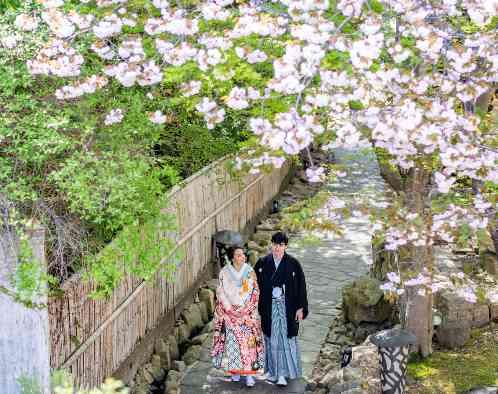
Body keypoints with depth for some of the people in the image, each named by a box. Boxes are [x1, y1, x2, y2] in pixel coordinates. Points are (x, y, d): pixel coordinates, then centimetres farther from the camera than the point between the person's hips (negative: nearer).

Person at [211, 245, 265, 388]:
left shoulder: (249, 271, -1)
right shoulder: (225, 272, -2)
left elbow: (255, 292, 0)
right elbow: (220, 292, 0)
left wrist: (245, 309, -8)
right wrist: (230, 309, -9)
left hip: (248, 312, 0)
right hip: (229, 312, 0)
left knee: (248, 341, -6)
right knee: (232, 341, 2)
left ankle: (249, 373, -3)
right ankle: (234, 370, 15)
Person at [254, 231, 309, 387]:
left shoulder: (293, 264, -5)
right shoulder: (263, 263, 0)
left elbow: (301, 286, -3)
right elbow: (257, 285, 5)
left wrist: (300, 308, -5)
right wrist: (256, 307, 2)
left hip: (287, 307, -2)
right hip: (269, 307, 2)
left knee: (286, 338, -3)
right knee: (271, 338, 8)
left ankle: (282, 373, 1)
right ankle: (273, 370, 20)